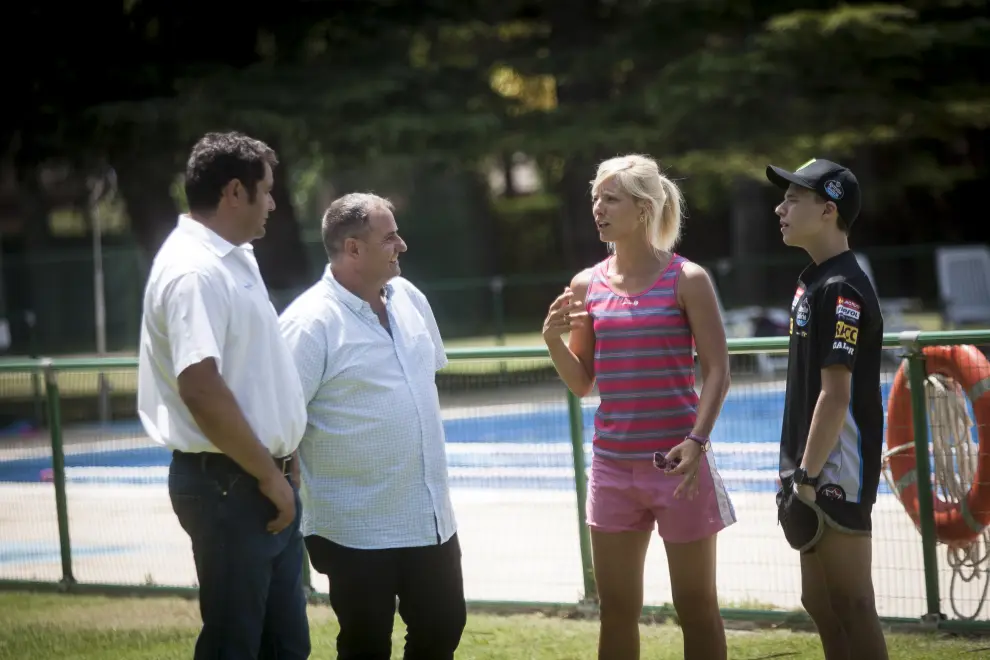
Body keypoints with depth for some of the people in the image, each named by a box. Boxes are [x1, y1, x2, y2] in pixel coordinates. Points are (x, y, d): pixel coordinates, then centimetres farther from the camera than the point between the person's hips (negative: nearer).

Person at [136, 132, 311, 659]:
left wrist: (276, 473, 16)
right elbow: (202, 390, -26)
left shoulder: (235, 259, 14)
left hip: (262, 479, 10)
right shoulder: (193, 272, -18)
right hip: (229, 483, -10)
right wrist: (268, 476, -18)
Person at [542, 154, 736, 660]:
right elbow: (582, 383, 11)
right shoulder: (586, 286, 7)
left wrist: (697, 441, -20)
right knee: (616, 610, 9)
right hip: (612, 463, 4)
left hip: (675, 462, -4)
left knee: (695, 606, 5)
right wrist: (553, 340, -8)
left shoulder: (686, 281, -5)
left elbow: (717, 370, -7)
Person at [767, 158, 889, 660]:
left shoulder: (840, 289, -16)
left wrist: (808, 477, -20)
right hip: (814, 469, 10)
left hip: (836, 470, -10)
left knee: (850, 605, -5)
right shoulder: (812, 280, 13)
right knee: (820, 602, 15)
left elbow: (837, 395, -21)